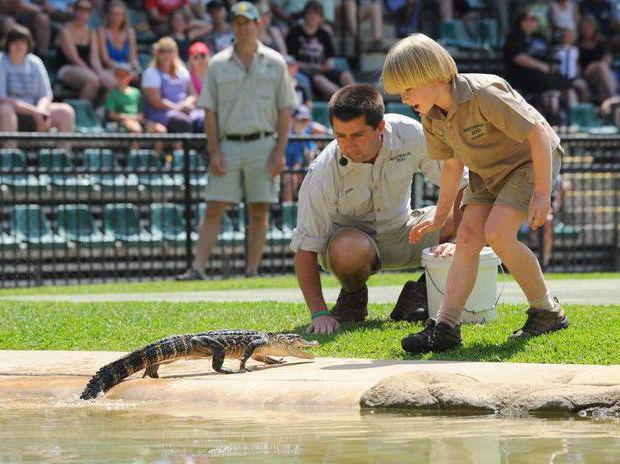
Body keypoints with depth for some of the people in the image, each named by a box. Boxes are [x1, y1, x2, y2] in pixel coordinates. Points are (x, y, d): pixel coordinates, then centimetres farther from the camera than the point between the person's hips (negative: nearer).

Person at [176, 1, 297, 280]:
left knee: (259, 212, 1)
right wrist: (214, 152, -4)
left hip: (263, 145, 0)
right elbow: (210, 111, 5)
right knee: (214, 209, -4)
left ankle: (252, 271, 7)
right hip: (228, 145, 0)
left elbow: (285, 110, 4)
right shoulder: (218, 64, 7)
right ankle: (197, 269, -6)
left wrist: (280, 151, -5)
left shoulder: (274, 63, 6)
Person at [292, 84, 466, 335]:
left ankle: (420, 293, -1)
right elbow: (305, 248, -23)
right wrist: (319, 313, -31)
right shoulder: (322, 173, -27)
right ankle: (353, 295, -5)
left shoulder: (410, 135, -22)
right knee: (351, 250, -41)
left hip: (399, 233, 3)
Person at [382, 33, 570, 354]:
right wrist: (441, 215, 16)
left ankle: (547, 311, -6)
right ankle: (445, 327, -18)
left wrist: (542, 193, -29)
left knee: (497, 234, -23)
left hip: (530, 161, -7)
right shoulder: (432, 117, -6)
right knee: (468, 236, -11)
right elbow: (453, 162, 11)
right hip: (486, 171, 7)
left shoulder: (483, 95, -32)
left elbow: (538, 134, -28)